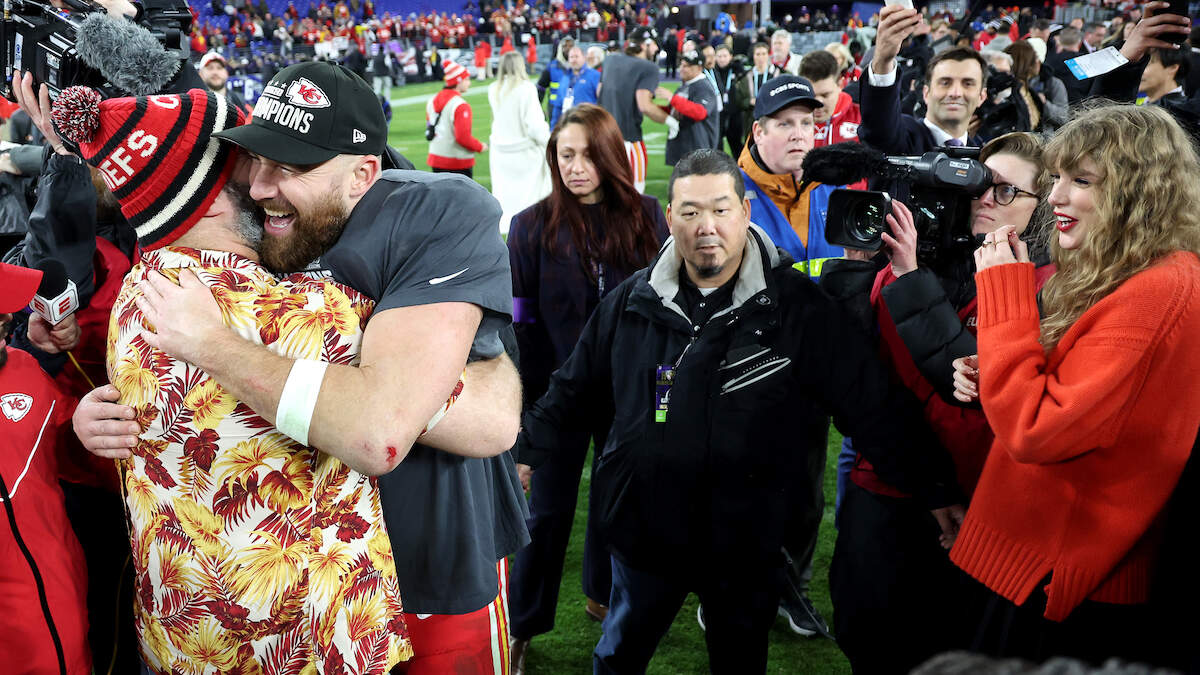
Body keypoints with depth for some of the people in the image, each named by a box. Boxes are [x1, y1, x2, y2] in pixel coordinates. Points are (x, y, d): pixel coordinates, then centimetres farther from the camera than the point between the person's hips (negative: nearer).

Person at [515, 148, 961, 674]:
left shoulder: (798, 307, -13)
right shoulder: (632, 302, -2)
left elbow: (876, 405, -11)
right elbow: (575, 390, 10)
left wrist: (937, 492, -9)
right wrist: (525, 452, 10)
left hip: (748, 546, -2)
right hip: (644, 531, 3)